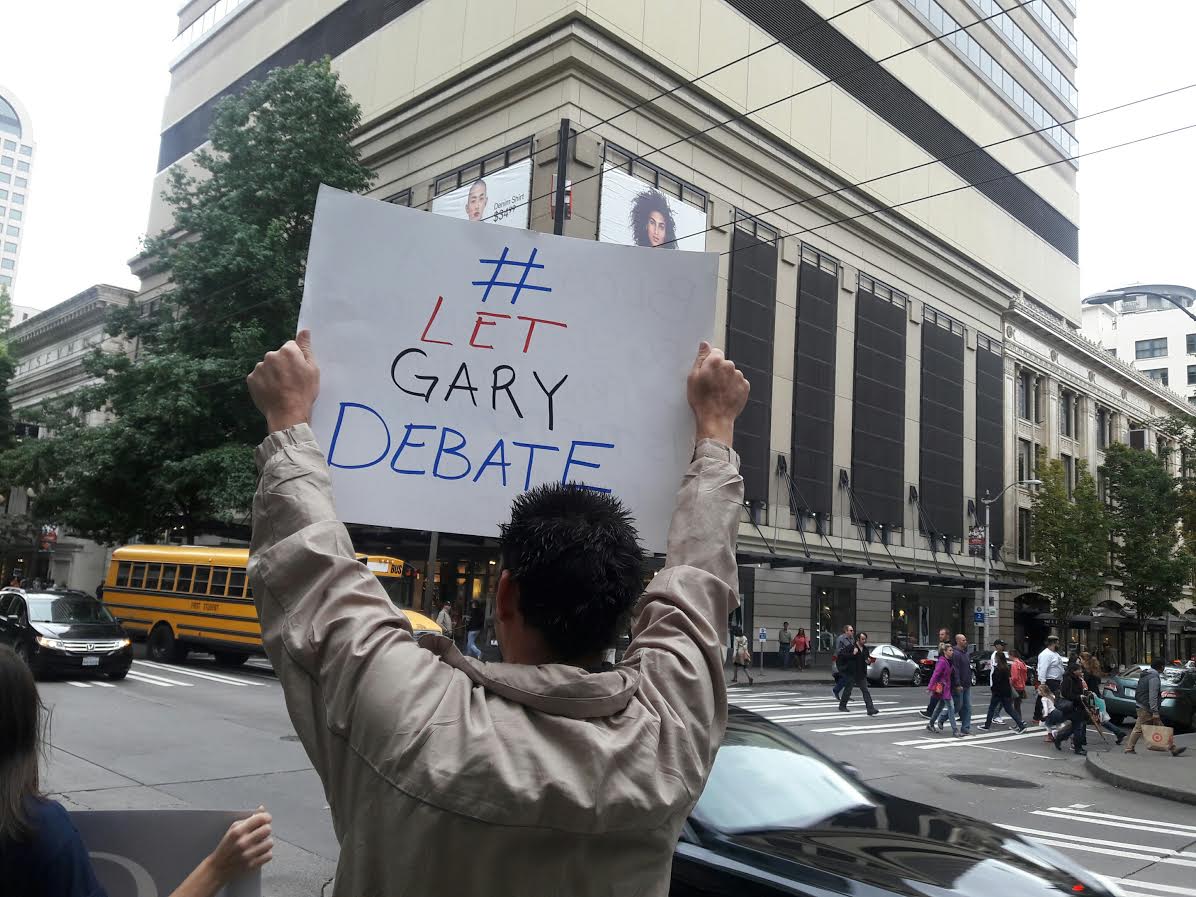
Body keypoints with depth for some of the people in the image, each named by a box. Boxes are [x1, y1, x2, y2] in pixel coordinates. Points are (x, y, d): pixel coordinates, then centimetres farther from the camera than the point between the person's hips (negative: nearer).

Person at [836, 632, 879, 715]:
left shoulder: (865, 649, 10)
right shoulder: (850, 646, -10)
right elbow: (841, 654, -19)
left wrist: (868, 661, 3)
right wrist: (852, 654, -24)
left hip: (861, 674, 5)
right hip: (851, 674, -5)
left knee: (866, 691, -3)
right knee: (847, 690, 6)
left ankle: (871, 710, -7)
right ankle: (842, 706, 23)